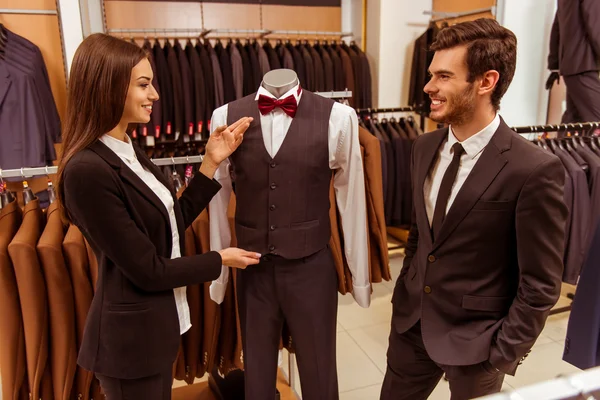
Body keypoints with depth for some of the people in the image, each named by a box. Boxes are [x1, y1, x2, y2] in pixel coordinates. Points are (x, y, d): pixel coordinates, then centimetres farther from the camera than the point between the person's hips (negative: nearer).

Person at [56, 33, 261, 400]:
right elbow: (147, 270, -23)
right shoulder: (87, 170, -26)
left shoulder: (128, 152, 2)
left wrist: (212, 162, -3)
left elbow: (174, 221, 3)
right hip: (132, 335, -8)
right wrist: (220, 260, -10)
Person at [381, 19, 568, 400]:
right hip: (412, 321, 6)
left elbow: (540, 285, -14)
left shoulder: (534, 170, -20)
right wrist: (404, 295, 11)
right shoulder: (425, 148, -1)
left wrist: (503, 354, -10)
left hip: (475, 337, -5)